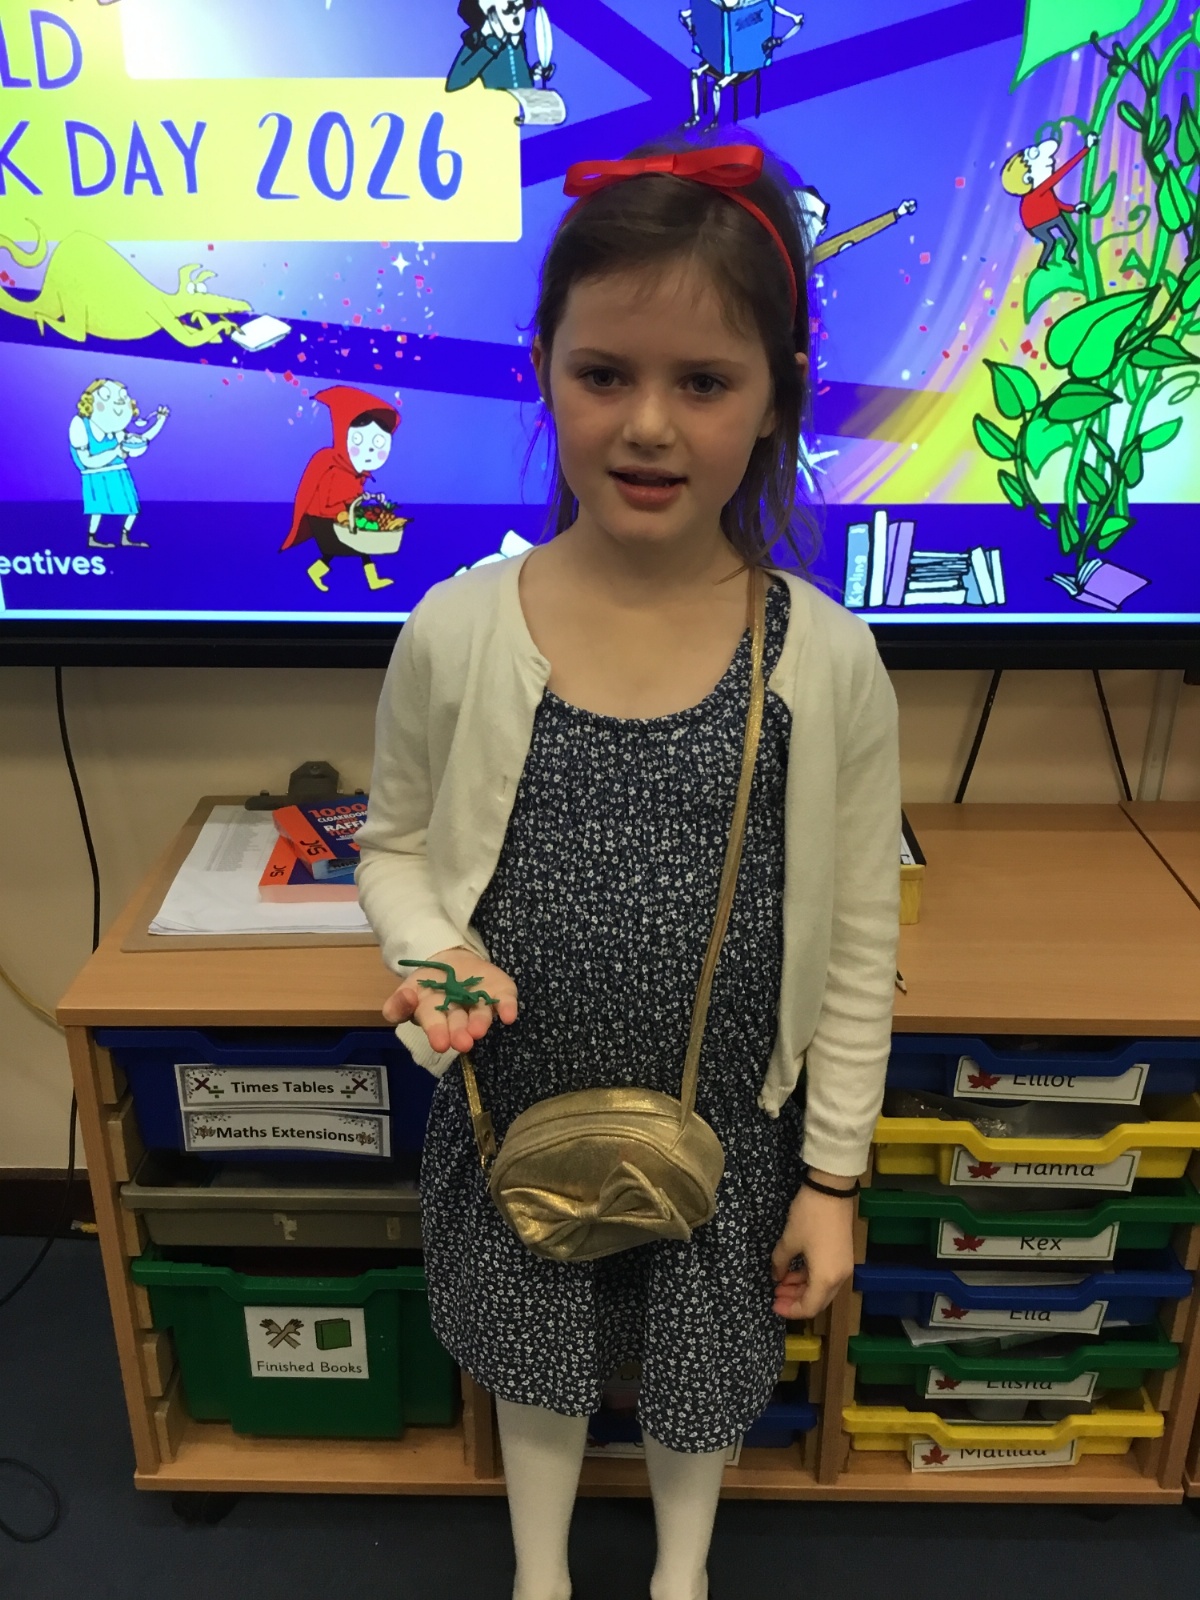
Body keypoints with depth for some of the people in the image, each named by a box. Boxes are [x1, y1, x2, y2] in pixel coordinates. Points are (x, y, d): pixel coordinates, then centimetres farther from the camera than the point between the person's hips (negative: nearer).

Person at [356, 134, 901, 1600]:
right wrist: (431, 957, -20)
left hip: (728, 1131, 0)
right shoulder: (455, 635, -16)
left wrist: (833, 1174, -2)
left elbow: (858, 941, -8)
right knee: (535, 1365, 26)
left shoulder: (827, 662, -17)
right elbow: (394, 844, 1)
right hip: (517, 1114, 1)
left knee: (701, 1373, 26)